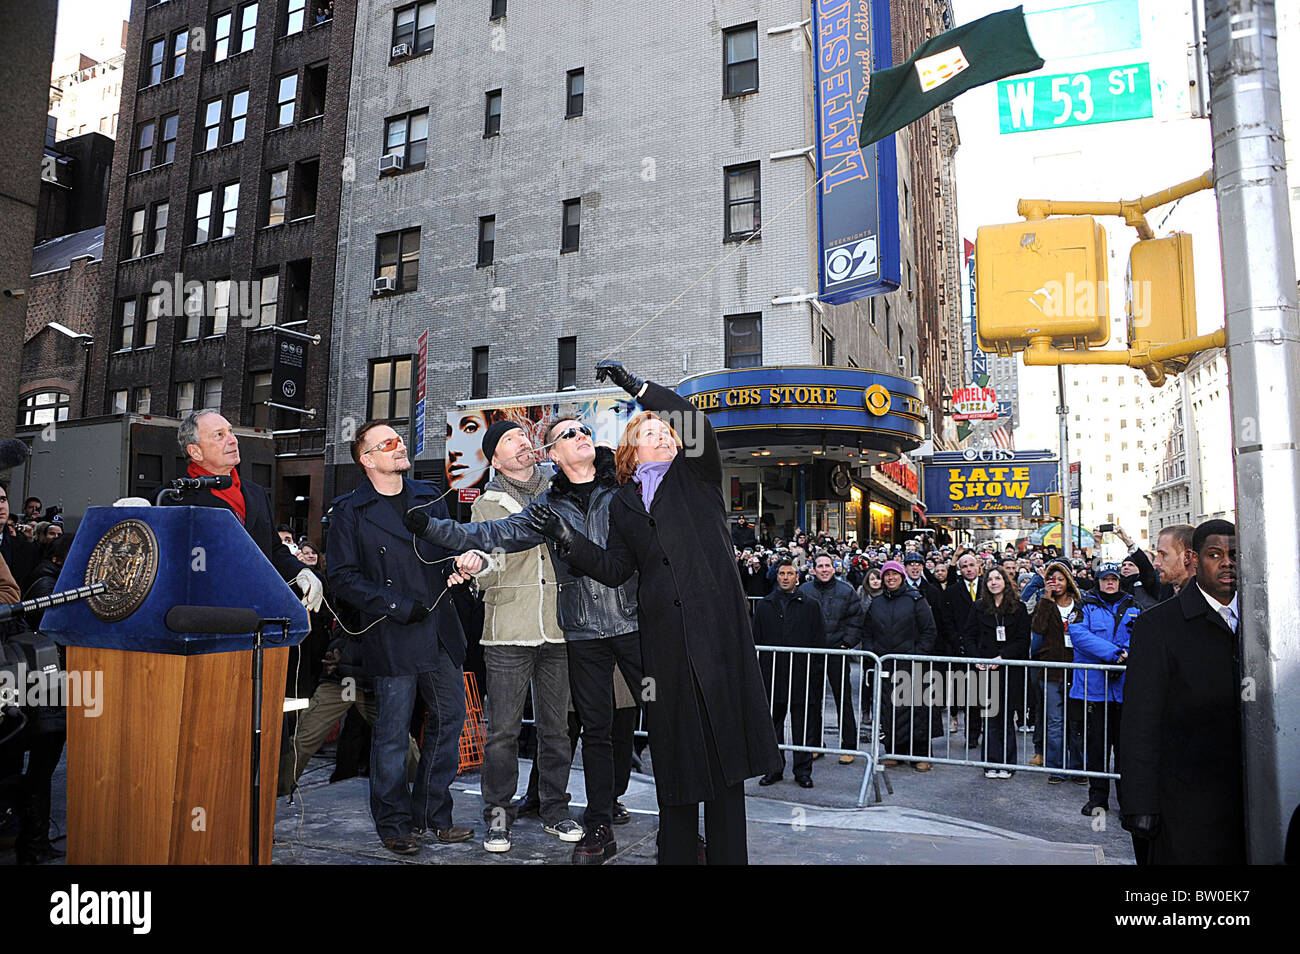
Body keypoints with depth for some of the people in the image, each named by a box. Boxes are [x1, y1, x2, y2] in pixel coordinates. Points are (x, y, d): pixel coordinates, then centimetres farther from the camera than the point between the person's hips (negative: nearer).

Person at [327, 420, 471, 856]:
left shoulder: (429, 497, 14)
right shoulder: (349, 512, -1)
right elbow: (344, 578, -6)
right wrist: (400, 606, -13)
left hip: (441, 633, 5)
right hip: (393, 639, -5)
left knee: (449, 719, 10)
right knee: (392, 733, 3)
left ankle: (433, 815, 27)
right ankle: (394, 823, 22)